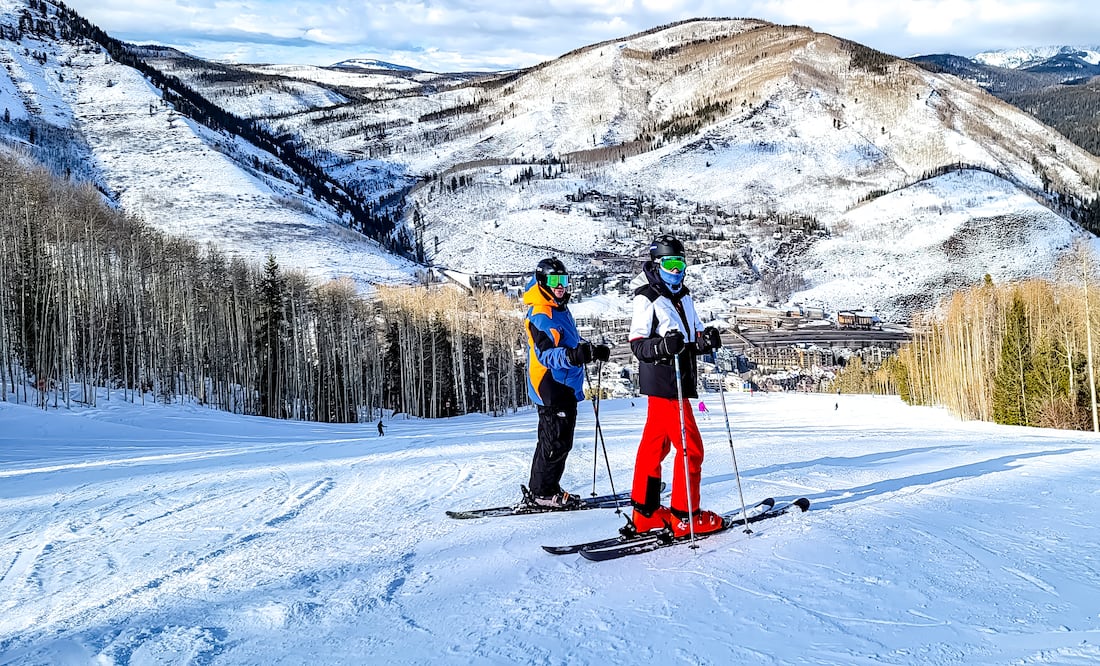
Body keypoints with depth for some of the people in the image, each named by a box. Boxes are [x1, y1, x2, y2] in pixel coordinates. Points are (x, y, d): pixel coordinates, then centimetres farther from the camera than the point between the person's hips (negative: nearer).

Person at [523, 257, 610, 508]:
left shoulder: (561, 310, 15)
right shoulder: (540, 315, -16)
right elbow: (544, 353, -28)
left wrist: (593, 351, 28)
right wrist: (571, 356, -43)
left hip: (565, 387, 10)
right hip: (551, 388, -10)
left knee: (559, 442, 14)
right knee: (556, 442, -7)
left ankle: (549, 489, 23)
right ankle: (540, 492, 2)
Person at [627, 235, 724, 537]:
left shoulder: (684, 297, 16)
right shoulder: (646, 299, -9)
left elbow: (694, 335, 21)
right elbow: (638, 345, -13)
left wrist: (706, 338, -2)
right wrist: (663, 345, -32)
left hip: (679, 383, 8)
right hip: (663, 384, -8)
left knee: (654, 445, 12)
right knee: (691, 447, -7)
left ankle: (645, 512, 18)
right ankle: (685, 516, 1)